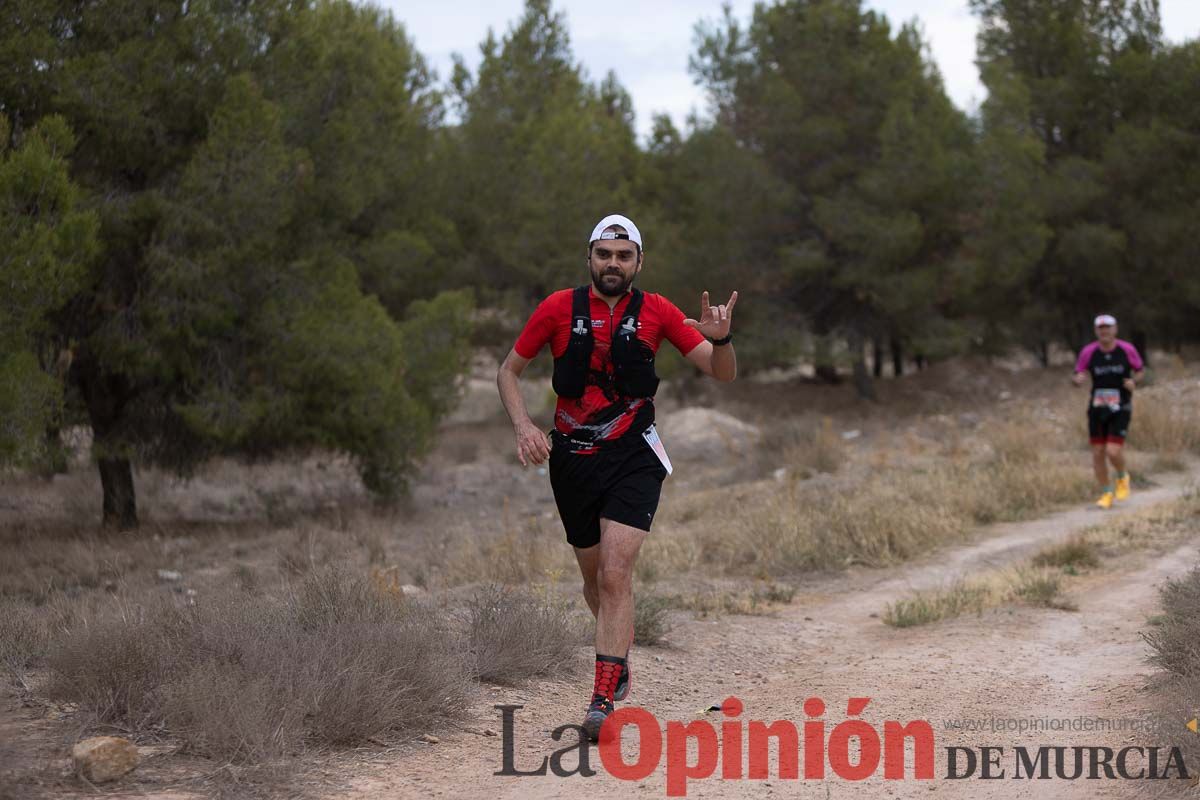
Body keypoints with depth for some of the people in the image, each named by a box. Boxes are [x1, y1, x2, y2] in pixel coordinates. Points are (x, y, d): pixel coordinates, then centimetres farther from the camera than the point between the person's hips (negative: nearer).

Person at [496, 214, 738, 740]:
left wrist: (721, 339, -25)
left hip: (633, 455, -2)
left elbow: (722, 373, -2)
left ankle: (604, 699, -18)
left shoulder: (656, 312, -3)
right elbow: (508, 371, 7)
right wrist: (524, 426, -9)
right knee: (594, 577, 14)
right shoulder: (559, 309, -2)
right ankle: (620, 657, 42)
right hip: (572, 456, 2)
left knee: (615, 575, -17)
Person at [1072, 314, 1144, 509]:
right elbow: (1079, 375, 2)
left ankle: (1122, 477, 20)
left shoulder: (1127, 350, -6)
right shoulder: (1088, 352, -4)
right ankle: (1106, 494, 20)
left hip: (1120, 409, -2)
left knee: (1113, 452, -14)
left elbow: (1140, 370, 9)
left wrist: (1134, 381, -12)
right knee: (1098, 453, 2)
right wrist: (1078, 379, -22)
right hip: (1097, 408, 2)